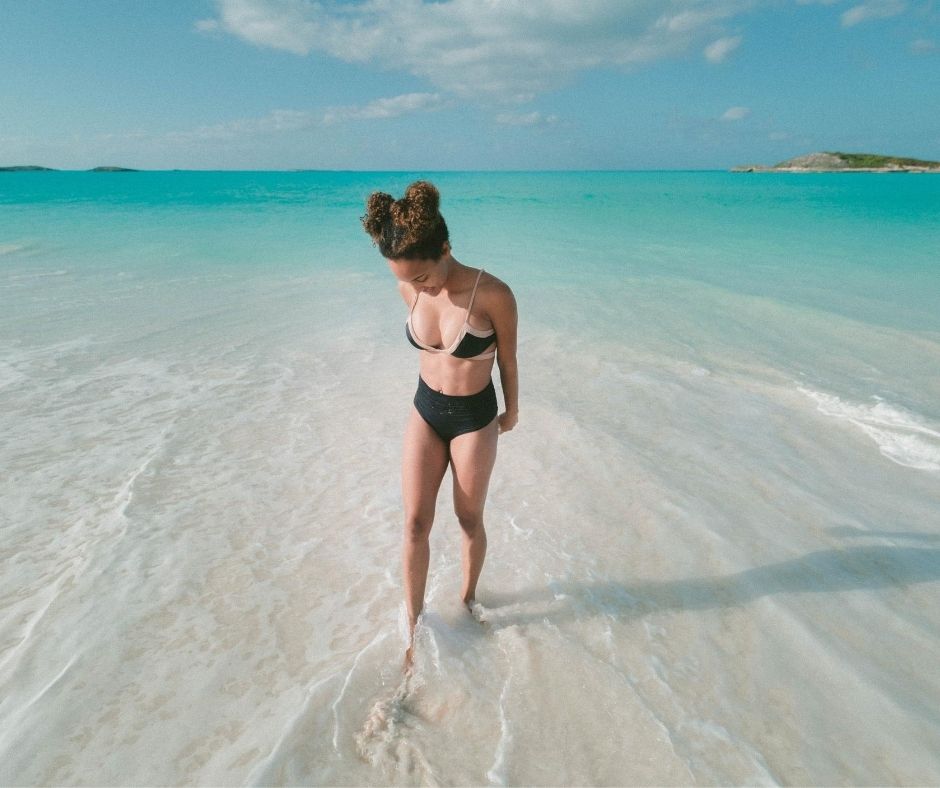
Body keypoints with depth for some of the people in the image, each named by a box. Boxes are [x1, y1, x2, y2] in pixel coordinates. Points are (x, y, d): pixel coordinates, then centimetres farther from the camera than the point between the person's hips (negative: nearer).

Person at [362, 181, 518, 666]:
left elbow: (507, 359, -8)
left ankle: (467, 599, 41)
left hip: (474, 420, -3)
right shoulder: (409, 290, -10)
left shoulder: (493, 294, -25)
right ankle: (413, 625, 21)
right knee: (415, 523, 4)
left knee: (469, 520, 13)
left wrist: (511, 411, 6)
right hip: (425, 411, 4)